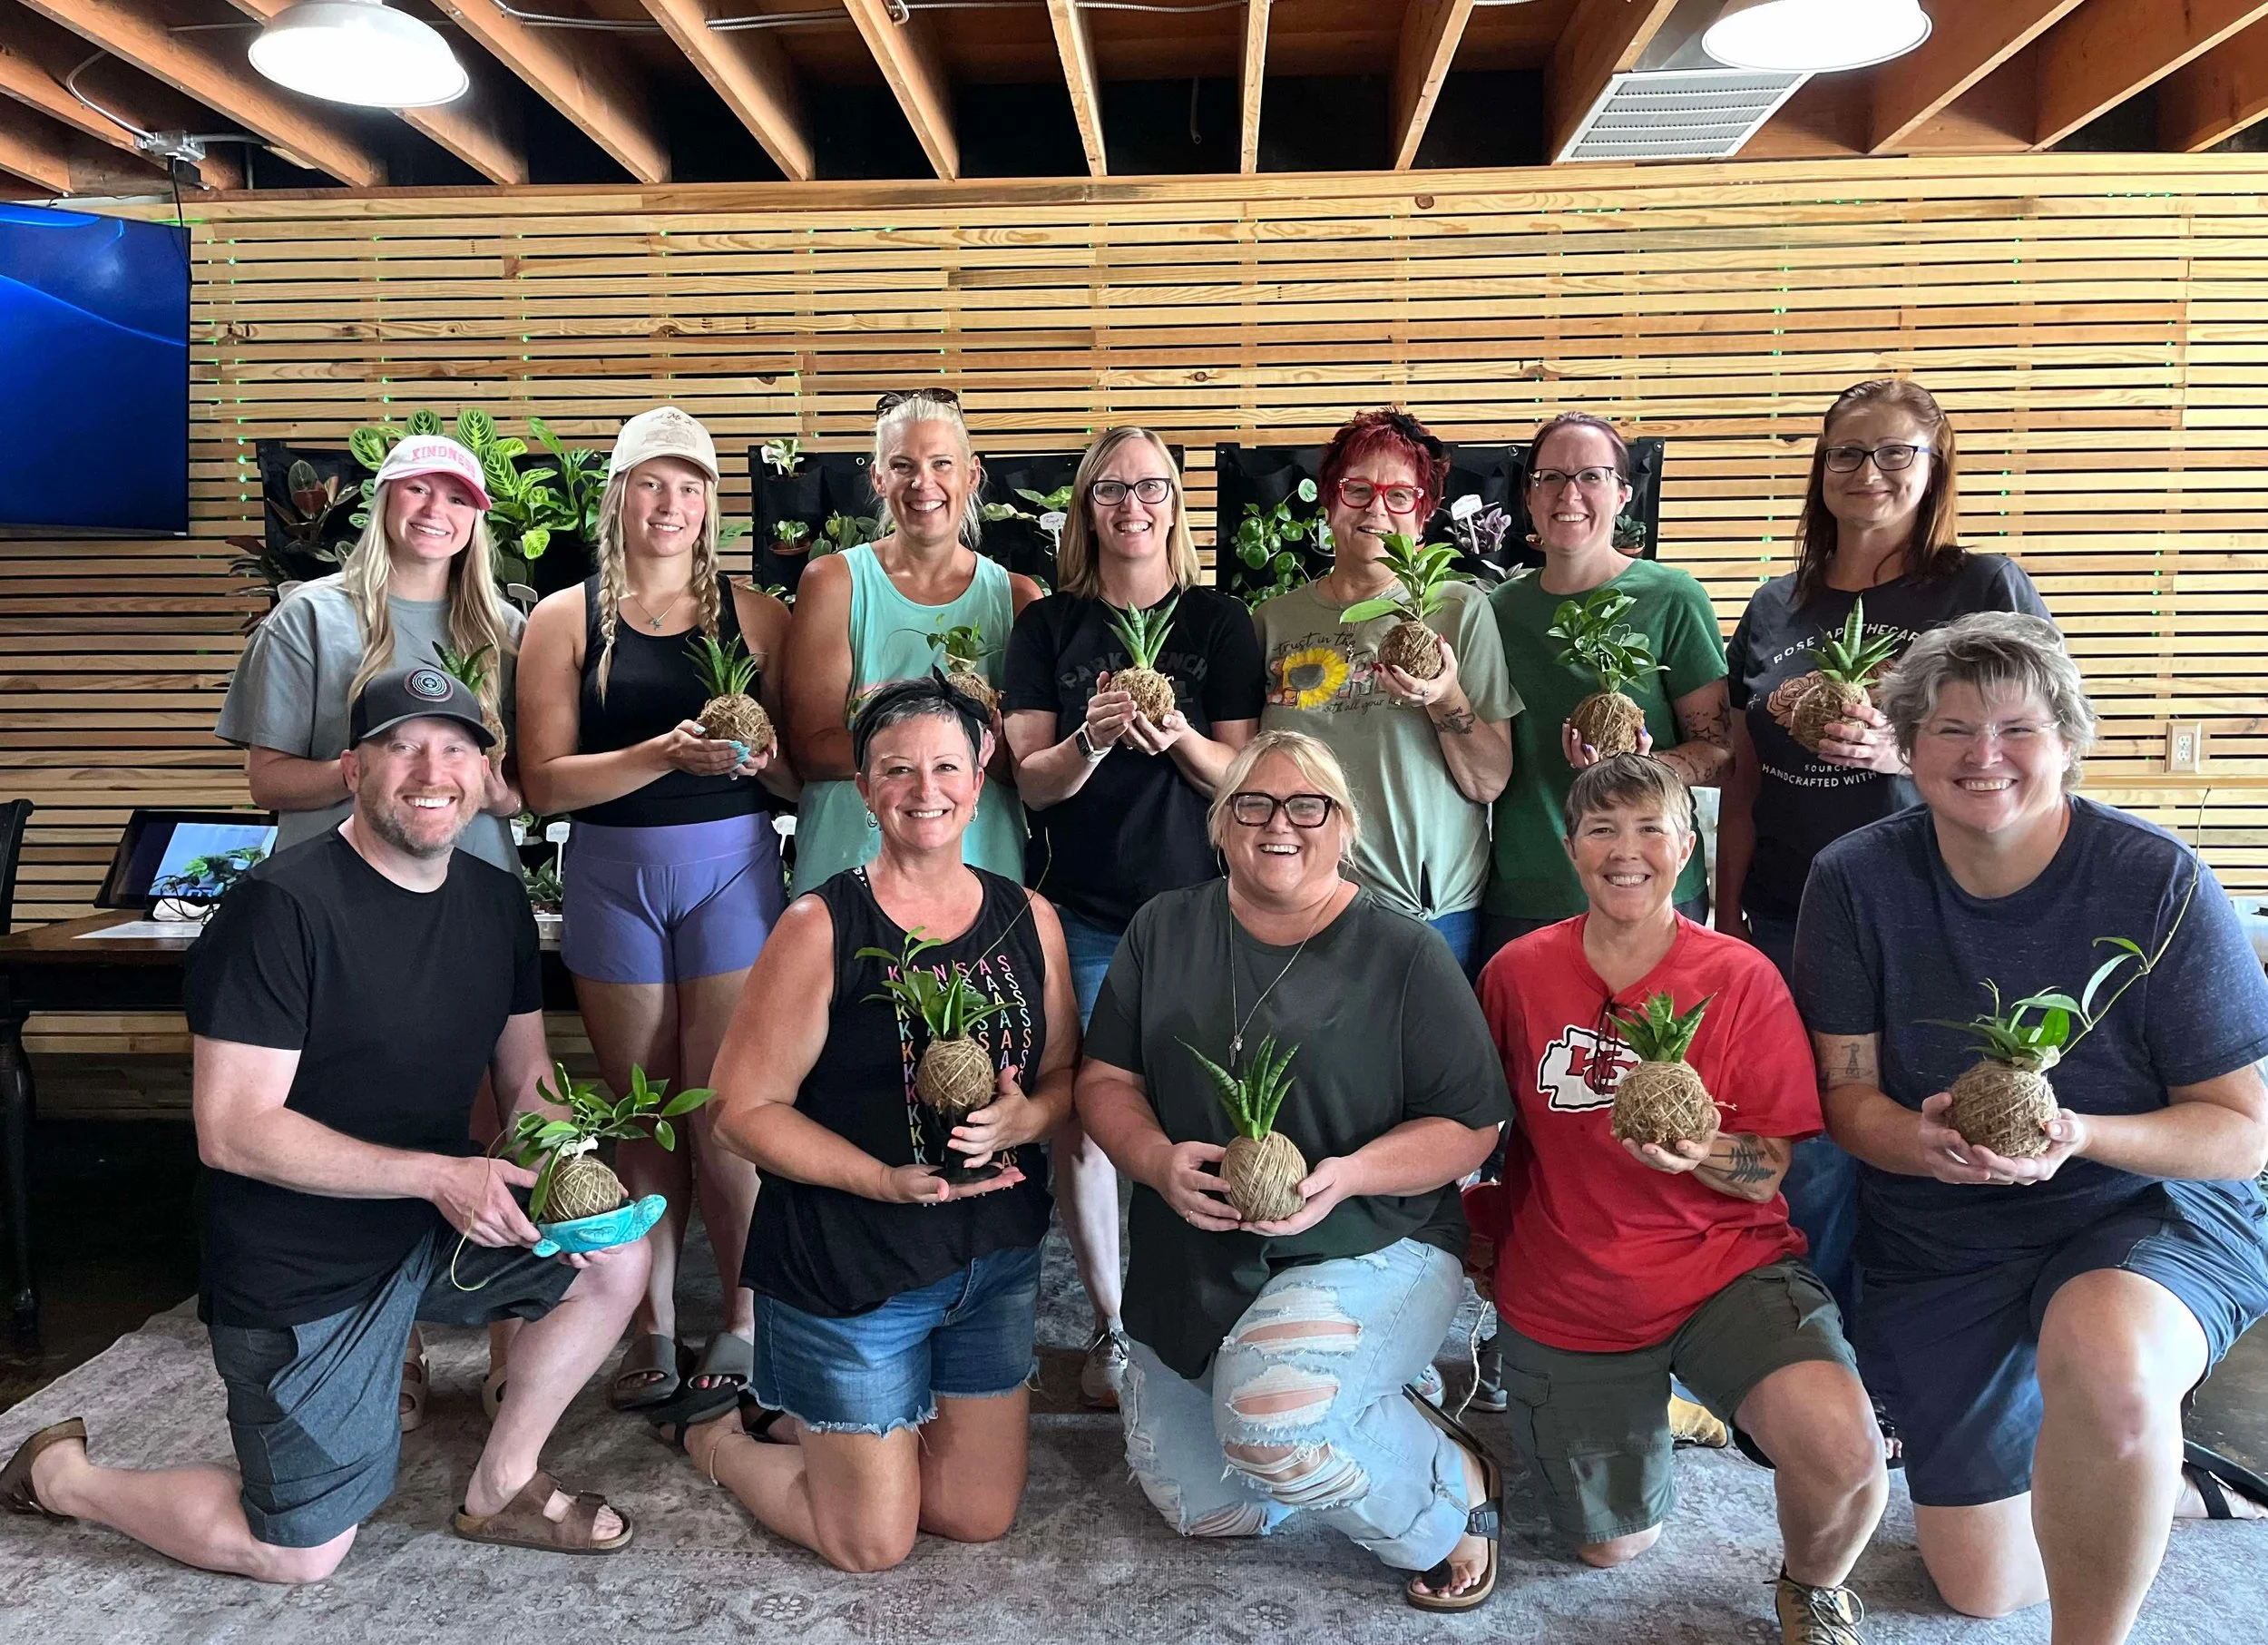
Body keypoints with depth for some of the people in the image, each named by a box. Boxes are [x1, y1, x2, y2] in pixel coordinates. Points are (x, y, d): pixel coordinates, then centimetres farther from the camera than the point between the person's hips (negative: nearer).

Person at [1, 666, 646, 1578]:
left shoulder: (497, 902, 0)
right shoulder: (284, 906, -22)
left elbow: (526, 1078, 9)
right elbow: (231, 1131, -24)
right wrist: (439, 1174, -29)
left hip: (432, 1224, 6)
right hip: (299, 1271, -6)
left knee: (618, 1256, -10)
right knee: (304, 1555, 5)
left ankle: (500, 1488, 11)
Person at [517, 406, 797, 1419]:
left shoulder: (754, 614, 5)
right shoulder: (567, 619, 4)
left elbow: (804, 776, 6)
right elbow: (545, 780, -6)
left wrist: (760, 755, -16)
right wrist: (663, 753, -19)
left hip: (732, 869, -1)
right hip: (612, 876, 1)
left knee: (724, 1108, 0)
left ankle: (746, 1324, 17)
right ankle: (652, 1328, 23)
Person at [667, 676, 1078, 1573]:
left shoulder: (1029, 918, 0)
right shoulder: (820, 926, -14)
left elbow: (1066, 1072, 7)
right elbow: (744, 1106, -14)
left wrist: (1024, 1117, -15)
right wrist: (890, 1180, -22)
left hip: (998, 1257, 5)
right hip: (850, 1263, -5)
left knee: (981, 1517, 15)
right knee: (873, 1543, 8)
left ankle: (800, 1417, 37)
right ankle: (712, 1431, 35)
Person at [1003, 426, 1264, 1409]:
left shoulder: (1220, 622, 6)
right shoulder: (1048, 627, 6)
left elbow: (1244, 774, 1)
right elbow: (1033, 780, 0)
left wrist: (1178, 737, -19)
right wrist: (1094, 738, -20)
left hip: (1196, 904, 0)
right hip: (1080, 912, 1)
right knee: (1083, 1115, 1)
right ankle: (1112, 1327, 19)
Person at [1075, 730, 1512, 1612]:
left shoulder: (1405, 954, -8)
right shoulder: (1164, 930, 2)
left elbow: (1470, 1123, -8)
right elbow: (1105, 1080, 3)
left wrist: (1350, 1174, -24)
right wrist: (1157, 1159, -18)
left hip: (1371, 1249, -5)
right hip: (1191, 1267, 5)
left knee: (1270, 1418, -33)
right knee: (1200, 1511, 9)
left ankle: (1457, 1489, -3)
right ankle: (1359, 1417, 32)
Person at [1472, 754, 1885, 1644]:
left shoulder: (1741, 978, -10)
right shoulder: (1518, 972, -5)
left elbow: (1769, 1172, -9)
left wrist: (1697, 1153, -29)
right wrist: (1483, 1229, 5)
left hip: (1724, 1265, -2)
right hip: (1565, 1294, 2)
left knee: (1841, 1445, -30)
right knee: (1614, 1546, 13)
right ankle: (1646, 1418, 47)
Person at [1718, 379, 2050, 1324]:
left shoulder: (1987, 590, 2)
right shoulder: (1775, 608, 12)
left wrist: (1908, 751, -18)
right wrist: (1726, 920, 11)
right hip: (1789, 925, 3)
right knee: (1810, 1156, 4)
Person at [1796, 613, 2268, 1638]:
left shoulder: (2157, 881, -15)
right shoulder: (1855, 880, -10)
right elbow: (1845, 1093, -5)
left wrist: (2079, 1136, -30)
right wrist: (1924, 1142, -27)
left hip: (2147, 1209, -3)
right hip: (1939, 1242, 3)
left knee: (2101, 1360, -40)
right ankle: (2171, 1482, 39)